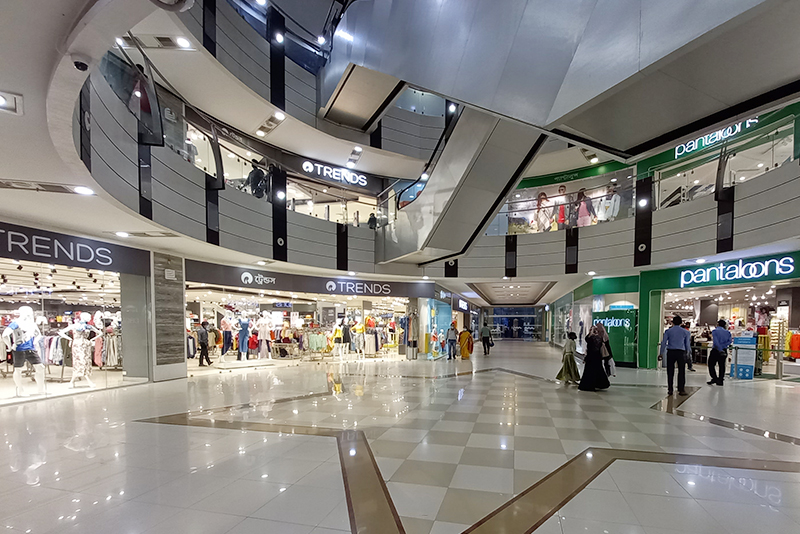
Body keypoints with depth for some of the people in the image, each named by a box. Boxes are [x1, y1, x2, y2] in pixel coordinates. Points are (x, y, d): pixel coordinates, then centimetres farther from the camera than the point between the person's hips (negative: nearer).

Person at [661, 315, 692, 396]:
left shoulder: (668, 331, 3)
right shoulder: (685, 332, 4)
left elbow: (664, 342, 3)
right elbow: (687, 343, 10)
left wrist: (662, 353, 10)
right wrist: (688, 352, 24)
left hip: (670, 352, 0)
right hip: (681, 352, 0)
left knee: (670, 372, 4)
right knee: (681, 371, 4)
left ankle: (670, 390, 7)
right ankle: (681, 390, 2)